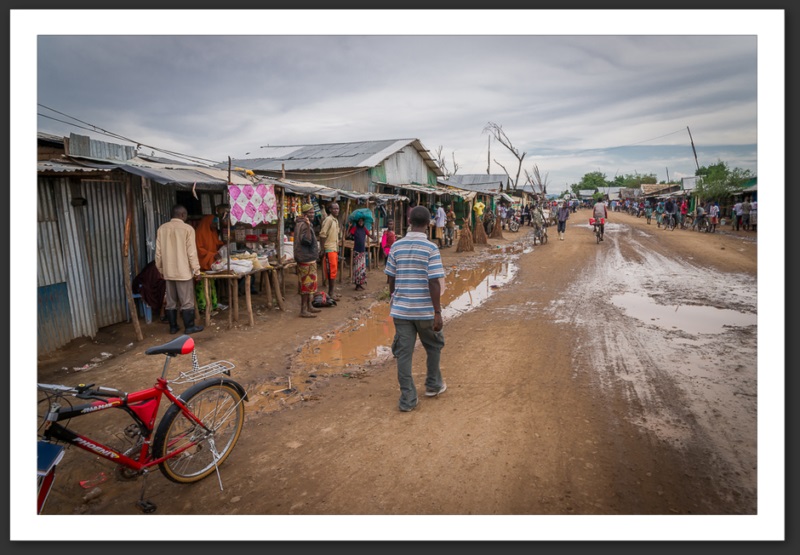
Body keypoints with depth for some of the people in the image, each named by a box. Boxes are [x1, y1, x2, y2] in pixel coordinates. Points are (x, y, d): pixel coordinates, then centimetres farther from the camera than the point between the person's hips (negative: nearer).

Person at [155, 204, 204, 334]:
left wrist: (161, 269, 18)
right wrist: (196, 271, -5)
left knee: (170, 301, 11)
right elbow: (192, 253, -11)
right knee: (187, 301, 3)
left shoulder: (162, 228, 5)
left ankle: (173, 327, 18)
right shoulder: (187, 228, -10)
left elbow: (158, 252, 7)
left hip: (168, 271, 5)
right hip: (183, 271, -5)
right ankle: (189, 327, 8)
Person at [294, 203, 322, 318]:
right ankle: (303, 310, -4)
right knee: (306, 284, -8)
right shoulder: (302, 225, -16)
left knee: (309, 283, 17)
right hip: (306, 259, -11)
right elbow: (306, 240, -27)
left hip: (310, 258, 11)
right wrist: (308, 226, -35)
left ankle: (308, 306, 27)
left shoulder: (306, 224, 16)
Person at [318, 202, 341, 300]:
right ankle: (331, 293, 1)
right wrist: (323, 250, -20)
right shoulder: (328, 219, -13)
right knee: (332, 271, -6)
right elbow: (322, 235, -17)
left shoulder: (336, 220, 14)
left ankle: (332, 291, 21)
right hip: (329, 249, -9)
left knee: (334, 271, 12)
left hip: (334, 249, 9)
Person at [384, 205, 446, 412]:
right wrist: (438, 313, -11)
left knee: (403, 353, 7)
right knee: (434, 346, 21)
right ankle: (433, 385, 36)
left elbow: (390, 278, 6)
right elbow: (434, 283, -15)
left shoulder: (396, 246, 1)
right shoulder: (431, 248, -11)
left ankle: (407, 399, 11)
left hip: (400, 309, 3)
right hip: (425, 310, -3)